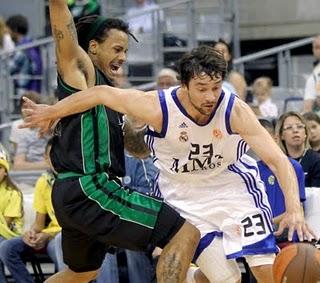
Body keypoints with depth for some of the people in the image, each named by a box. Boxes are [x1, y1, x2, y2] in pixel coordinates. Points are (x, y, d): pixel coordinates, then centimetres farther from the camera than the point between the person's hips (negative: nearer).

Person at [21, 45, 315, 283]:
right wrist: (52, 112, 0)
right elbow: (102, 93, -13)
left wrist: (294, 209, -43)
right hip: (185, 195, -1)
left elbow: (278, 160, -28)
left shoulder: (235, 110, -26)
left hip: (233, 184, 1)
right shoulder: (159, 107, -27)